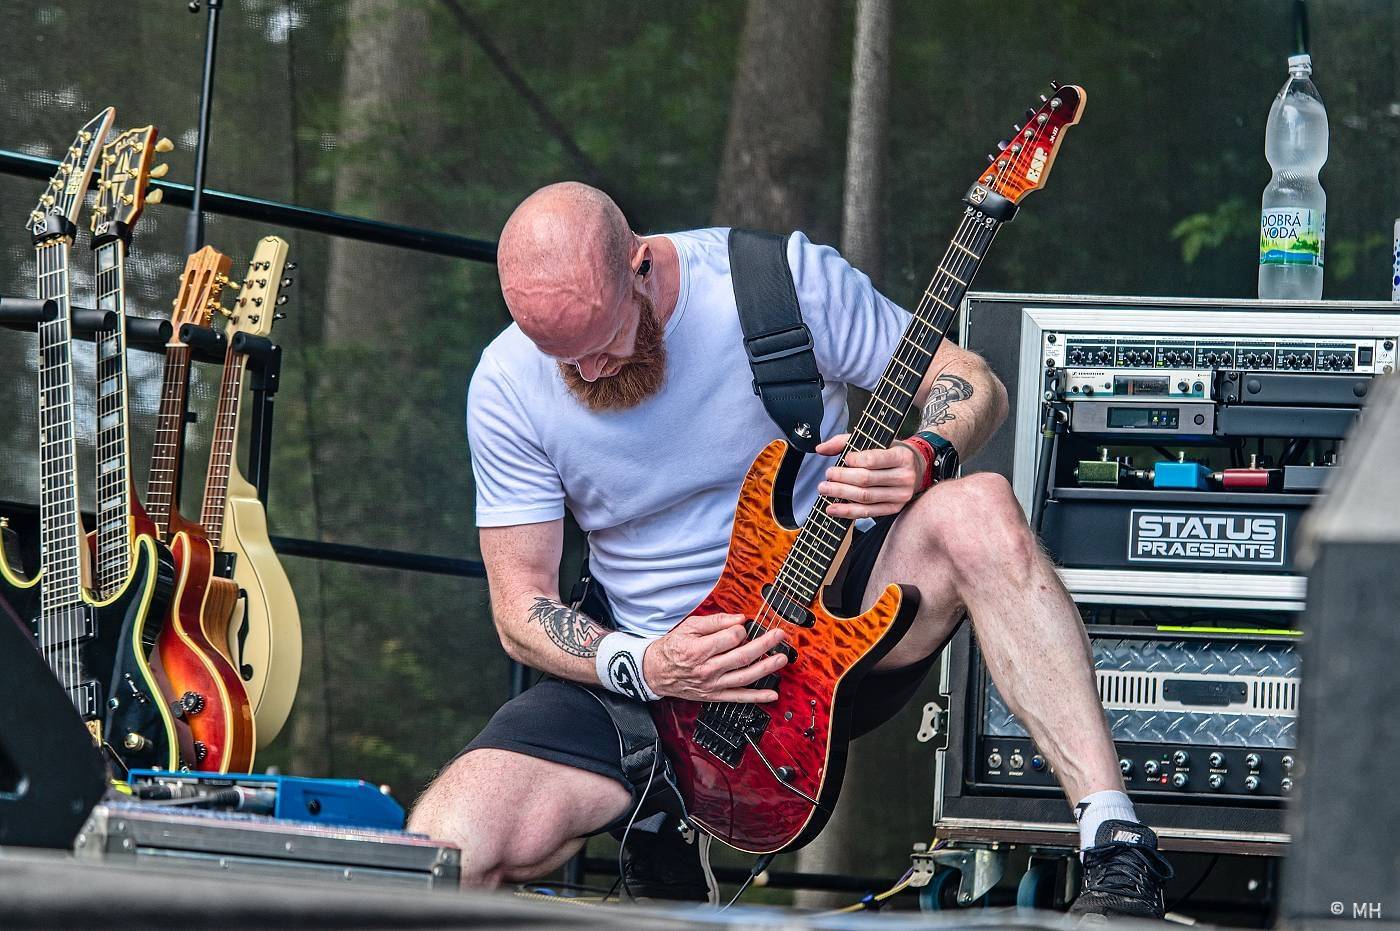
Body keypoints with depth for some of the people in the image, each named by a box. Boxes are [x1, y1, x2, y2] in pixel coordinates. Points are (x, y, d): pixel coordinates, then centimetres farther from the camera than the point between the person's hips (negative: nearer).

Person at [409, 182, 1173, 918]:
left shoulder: (786, 279, -13)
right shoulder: (508, 387, -8)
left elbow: (969, 383, -5)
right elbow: (520, 603, -2)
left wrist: (921, 460, -29)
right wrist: (644, 667, -22)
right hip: (659, 666, 1)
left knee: (977, 514, -34)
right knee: (441, 848, -22)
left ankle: (1113, 841, -37)